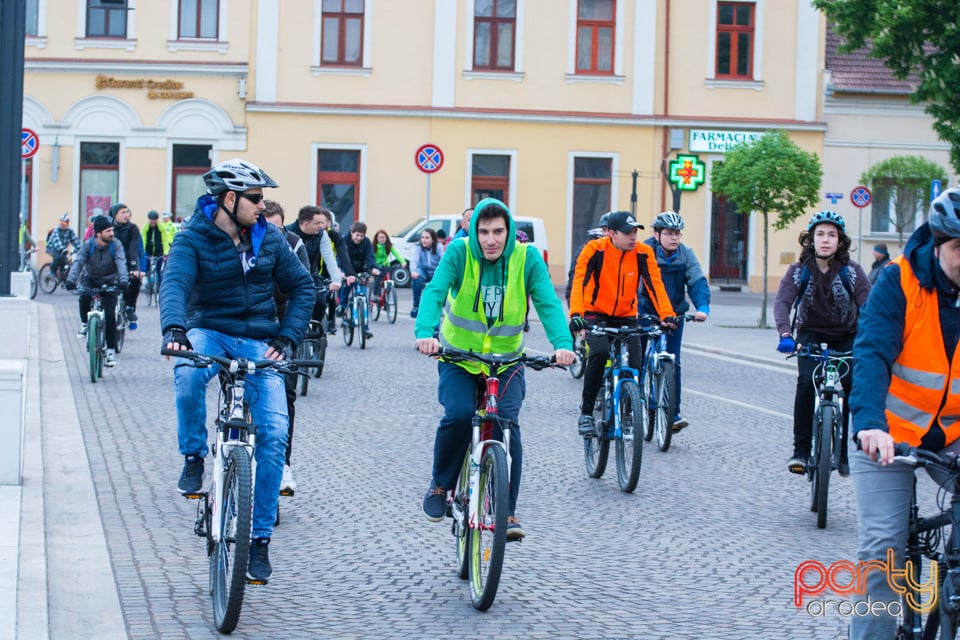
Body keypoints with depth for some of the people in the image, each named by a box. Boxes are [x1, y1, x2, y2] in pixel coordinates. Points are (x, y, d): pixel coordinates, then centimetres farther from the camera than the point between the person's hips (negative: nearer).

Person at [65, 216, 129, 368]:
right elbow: (78, 262, -24)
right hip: (90, 279, 0)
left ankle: (111, 350, -6)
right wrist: (71, 280, -42)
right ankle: (84, 324, -5)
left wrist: (123, 280, -47)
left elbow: (121, 263, -28)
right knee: (84, 296, -34)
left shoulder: (115, 244, -14)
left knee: (110, 314, -15)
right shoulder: (88, 245, -13)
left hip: (109, 282, 0)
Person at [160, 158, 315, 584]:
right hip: (209, 332, -2)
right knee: (188, 373, -39)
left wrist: (287, 337, -6)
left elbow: (302, 287, 8)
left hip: (259, 342, 2)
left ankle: (260, 538, -2)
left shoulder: (268, 238, 2)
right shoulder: (193, 238, -8)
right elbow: (175, 283, -25)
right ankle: (193, 458, -11)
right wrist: (174, 329, -44)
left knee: (274, 434, -13)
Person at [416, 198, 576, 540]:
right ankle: (440, 485, 2)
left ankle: (507, 512, -7)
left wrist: (562, 343, -39)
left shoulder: (527, 258, -11)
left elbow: (548, 302, -20)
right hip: (459, 357, -1)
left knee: (507, 425, -17)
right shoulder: (458, 252, -13)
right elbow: (434, 291, -26)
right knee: (458, 415, -24)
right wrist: (425, 332, -45)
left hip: (506, 359, 1)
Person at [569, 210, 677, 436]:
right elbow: (579, 281, -27)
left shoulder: (643, 253, -11)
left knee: (635, 364, -12)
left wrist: (667, 315, -30)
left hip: (626, 316, 3)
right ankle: (586, 412, -16)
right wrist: (576, 314, -42)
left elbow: (655, 284, -16)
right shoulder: (595, 250, -18)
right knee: (599, 352, -29)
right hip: (596, 314, -3)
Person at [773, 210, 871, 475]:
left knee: (854, 384, -20)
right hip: (811, 333, 0)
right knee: (807, 381, -25)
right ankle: (801, 450, -16)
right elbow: (782, 302, -24)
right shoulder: (799, 270, -12)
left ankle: (843, 450, -4)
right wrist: (785, 334, -43)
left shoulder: (851, 270, -13)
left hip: (847, 336, 0)